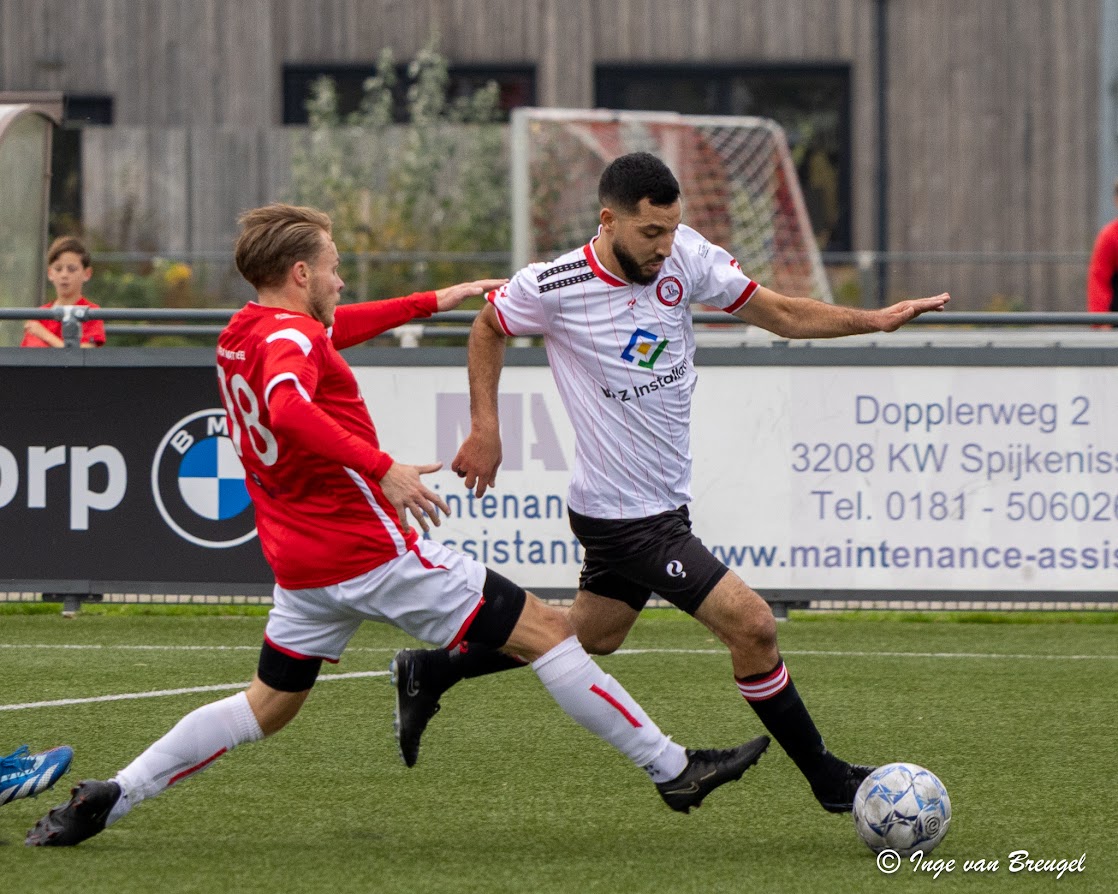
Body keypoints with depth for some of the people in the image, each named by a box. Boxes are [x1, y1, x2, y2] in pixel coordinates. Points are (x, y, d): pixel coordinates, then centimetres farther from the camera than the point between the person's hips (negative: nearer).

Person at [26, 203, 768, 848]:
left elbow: (333, 329, 33)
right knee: (545, 631, -3)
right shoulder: (288, 336, -17)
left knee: (269, 706, 19)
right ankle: (672, 770, -2)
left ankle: (109, 798, 9)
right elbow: (287, 408, -39)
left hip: (302, 566, 9)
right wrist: (382, 468, -41)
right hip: (373, 549, -9)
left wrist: (434, 301, 37)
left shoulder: (242, 336, 13)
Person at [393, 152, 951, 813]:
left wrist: (875, 320, -10)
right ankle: (827, 779, 4)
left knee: (591, 636, 26)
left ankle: (430, 671, 42)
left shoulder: (685, 256, -7)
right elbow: (488, 328, 2)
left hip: (665, 500, 8)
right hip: (625, 517, -8)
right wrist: (485, 430, -3)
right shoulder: (553, 288, -19)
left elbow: (780, 314, 2)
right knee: (753, 626, -12)